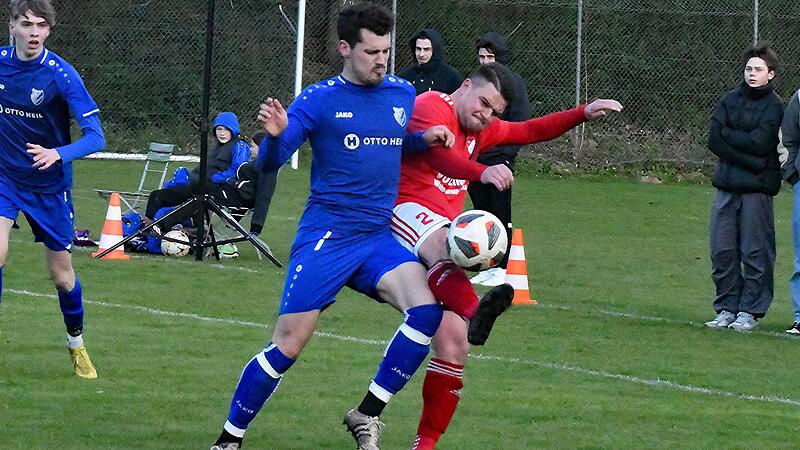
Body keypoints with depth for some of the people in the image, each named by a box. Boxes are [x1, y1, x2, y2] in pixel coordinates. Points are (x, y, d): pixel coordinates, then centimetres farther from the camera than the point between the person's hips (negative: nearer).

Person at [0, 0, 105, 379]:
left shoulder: (61, 74, -19)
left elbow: (95, 136, -24)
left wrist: (58, 154, -41)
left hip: (49, 186, -2)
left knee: (61, 273, 8)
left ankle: (77, 344, 32)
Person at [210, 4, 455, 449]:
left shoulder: (403, 93, 9)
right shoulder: (320, 99, -5)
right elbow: (270, 163, -8)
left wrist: (426, 138, 7)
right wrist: (275, 135, -31)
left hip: (380, 238, 4)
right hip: (326, 238, -4)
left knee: (427, 309, -21)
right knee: (288, 346, -6)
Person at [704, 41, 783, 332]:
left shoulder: (775, 106, -1)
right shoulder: (731, 100, 10)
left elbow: (760, 142, -14)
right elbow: (714, 139, -1)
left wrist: (727, 133, -2)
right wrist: (750, 160, -10)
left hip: (757, 188, -4)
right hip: (727, 185, 4)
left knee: (755, 252, -2)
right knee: (722, 250, 3)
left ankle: (751, 311, 4)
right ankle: (727, 307, 12)